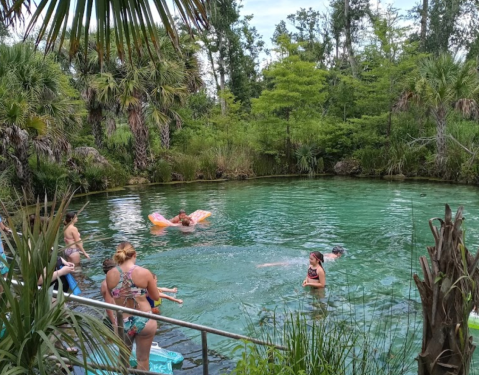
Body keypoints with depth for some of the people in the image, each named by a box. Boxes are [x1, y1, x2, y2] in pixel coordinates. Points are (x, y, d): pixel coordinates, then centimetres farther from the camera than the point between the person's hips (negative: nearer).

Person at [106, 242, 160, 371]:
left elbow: (112, 294, 9)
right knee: (143, 359, 17)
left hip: (122, 323, 2)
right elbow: (156, 297, -1)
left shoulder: (110, 274, -8)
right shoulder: (144, 272, -13)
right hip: (144, 321, -2)